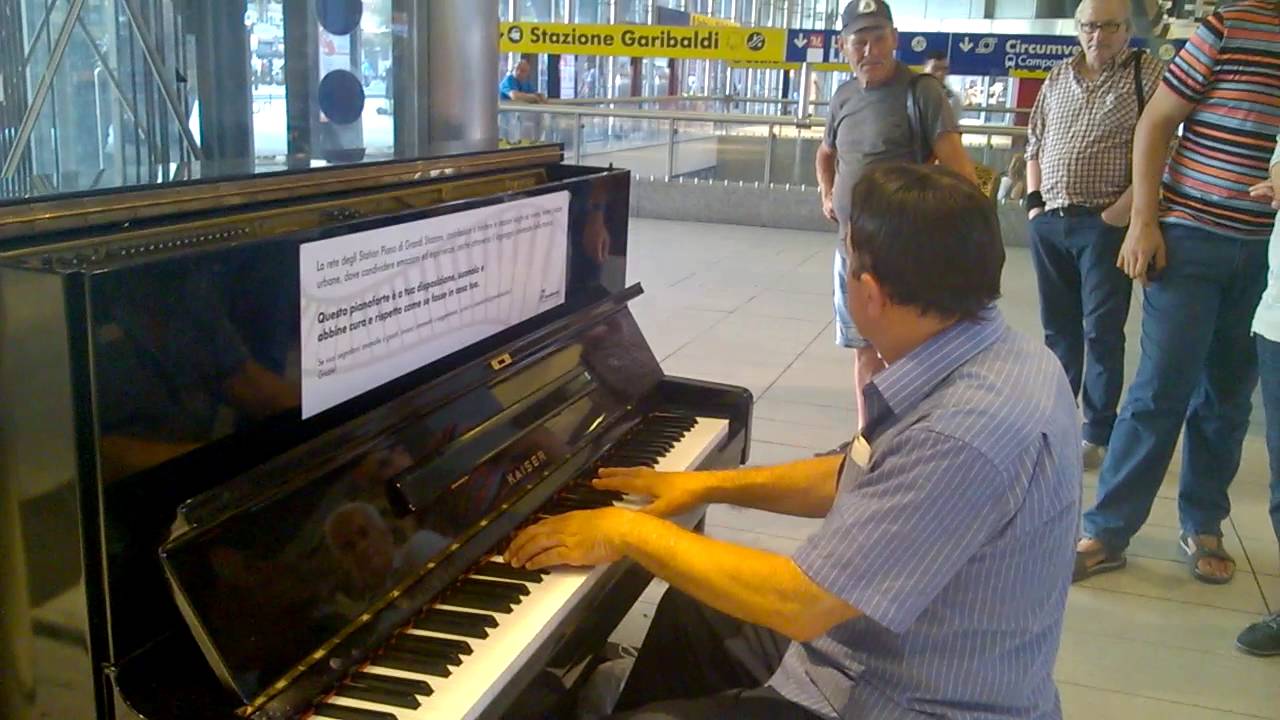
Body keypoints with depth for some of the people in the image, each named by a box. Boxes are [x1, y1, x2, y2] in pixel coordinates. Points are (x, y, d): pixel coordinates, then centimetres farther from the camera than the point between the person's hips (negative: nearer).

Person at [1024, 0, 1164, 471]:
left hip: (1104, 224, -5)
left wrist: (1122, 211, -15)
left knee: (1101, 331, -1)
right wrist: (1034, 201, 6)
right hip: (1049, 222, 5)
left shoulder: (1148, 75, -3)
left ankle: (1098, 434, 9)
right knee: (1058, 327, 13)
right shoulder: (1057, 78, 12)